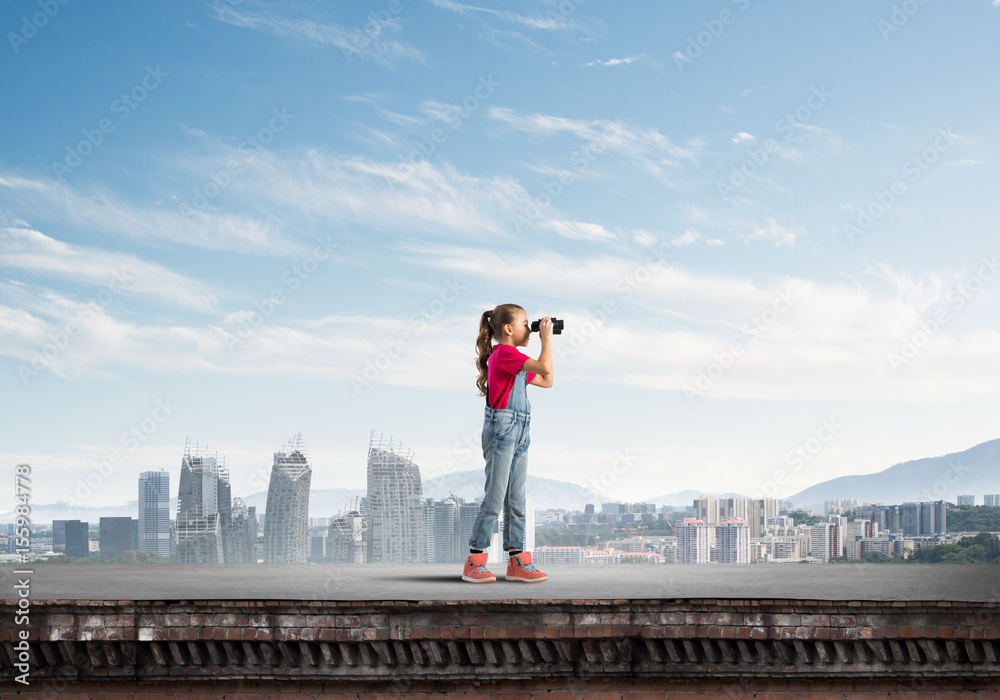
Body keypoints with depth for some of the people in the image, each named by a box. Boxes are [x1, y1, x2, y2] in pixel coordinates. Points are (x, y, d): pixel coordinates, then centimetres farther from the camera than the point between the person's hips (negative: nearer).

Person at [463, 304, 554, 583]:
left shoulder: (513, 358, 19)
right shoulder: (504, 353, -12)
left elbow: (546, 381, 22)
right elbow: (544, 367, -22)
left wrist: (546, 339, 19)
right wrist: (546, 338, -8)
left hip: (519, 432, 10)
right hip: (502, 427, -10)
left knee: (516, 499, 8)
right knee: (495, 496, -8)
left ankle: (517, 562, 11)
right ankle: (474, 562, -4)